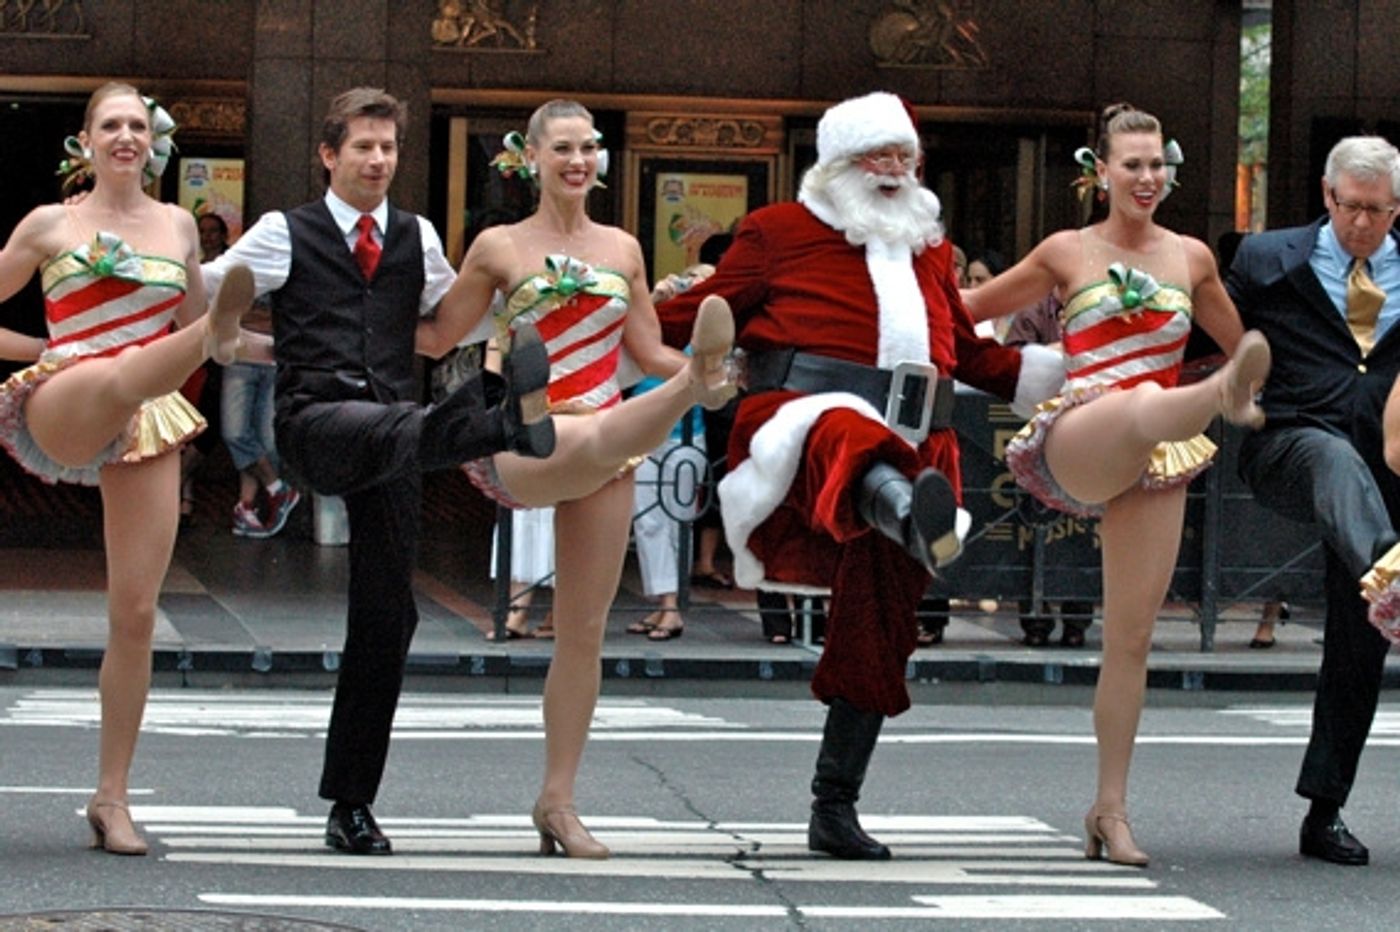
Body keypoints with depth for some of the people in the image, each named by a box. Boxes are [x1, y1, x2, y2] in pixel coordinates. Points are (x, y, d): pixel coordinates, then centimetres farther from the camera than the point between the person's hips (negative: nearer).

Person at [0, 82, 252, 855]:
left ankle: (112, 796, 5)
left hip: (148, 426, 3)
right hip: (64, 412, -3)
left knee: (136, 614, -2)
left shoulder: (177, 225, 14)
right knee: (120, 376, -40)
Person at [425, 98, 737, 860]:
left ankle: (557, 800, 8)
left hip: (605, 448, 4)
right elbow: (439, 337, 7)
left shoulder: (622, 249, 12)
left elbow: (646, 351, 10)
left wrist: (693, 369, -8)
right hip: (525, 445, -4)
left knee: (584, 630, 3)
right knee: (601, 438, -41)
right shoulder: (499, 247, 2)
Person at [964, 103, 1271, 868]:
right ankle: (1222, 397, -76)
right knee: (1143, 408, -40)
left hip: (1155, 461, 4)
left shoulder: (1191, 258, 13)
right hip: (1079, 445, -4)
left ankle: (1110, 809, 7)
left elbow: (1237, 340, 28)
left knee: (1132, 637, 1)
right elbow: (975, 308, 17)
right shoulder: (1068, 253, 6)